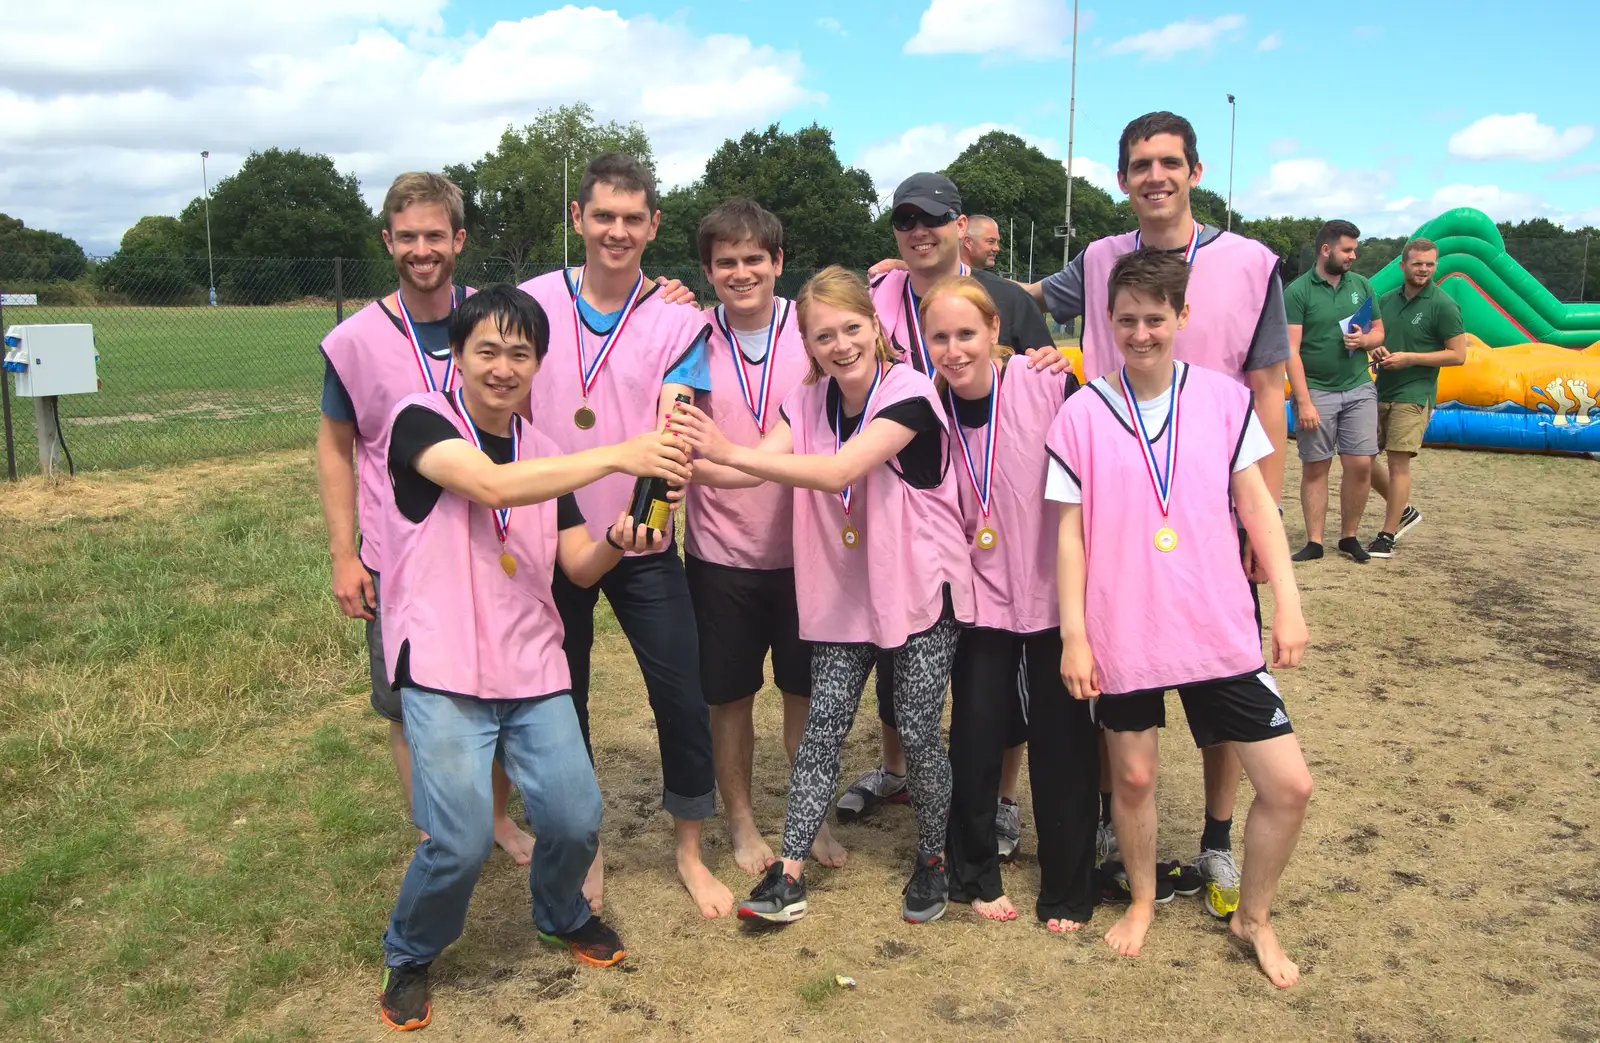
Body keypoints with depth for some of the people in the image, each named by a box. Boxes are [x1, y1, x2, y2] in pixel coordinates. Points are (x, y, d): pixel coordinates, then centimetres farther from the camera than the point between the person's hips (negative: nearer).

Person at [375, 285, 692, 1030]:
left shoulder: (542, 452, 11)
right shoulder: (420, 419, -7)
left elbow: (579, 567, 9)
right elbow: (489, 485, -26)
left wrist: (618, 541, -15)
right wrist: (617, 456, -29)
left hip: (533, 669, 5)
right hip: (444, 671, -5)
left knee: (575, 820, -3)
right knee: (461, 842, -13)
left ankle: (561, 915, 31)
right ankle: (408, 956, 20)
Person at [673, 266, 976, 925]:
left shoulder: (909, 391, -19)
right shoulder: (810, 401, 2)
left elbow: (839, 470, -32)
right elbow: (762, 466, -14)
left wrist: (730, 451, -39)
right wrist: (692, 463, -34)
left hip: (921, 586, -5)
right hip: (845, 591, 5)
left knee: (917, 730, 1)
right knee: (822, 726, 3)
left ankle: (932, 858, 24)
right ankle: (790, 870, 8)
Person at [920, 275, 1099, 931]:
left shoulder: (1049, 384, -15)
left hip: (1057, 594, -2)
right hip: (983, 596, 3)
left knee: (1064, 742, 6)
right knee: (975, 737, 6)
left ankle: (1066, 893, 25)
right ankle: (975, 876, 29)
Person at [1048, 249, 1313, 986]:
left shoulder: (1223, 398, -1)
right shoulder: (1082, 414, -4)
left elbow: (1256, 505, 4)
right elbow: (1070, 530, -2)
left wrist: (1288, 604, -2)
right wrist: (1073, 635, -5)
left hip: (1220, 630, 1)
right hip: (1122, 634, -1)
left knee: (1288, 785, 2)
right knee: (1132, 776, 13)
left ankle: (1253, 916, 27)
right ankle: (1142, 899, 41)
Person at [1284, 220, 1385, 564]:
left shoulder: (1361, 285, 9)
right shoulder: (1298, 291, -6)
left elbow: (1379, 331, 18)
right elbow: (1291, 350, -11)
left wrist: (1364, 340, -7)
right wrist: (1303, 402, -16)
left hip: (1359, 388, 4)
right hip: (1316, 390, -3)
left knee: (1360, 464, -1)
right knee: (1315, 468, 2)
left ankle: (1350, 537, 14)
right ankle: (1314, 542, 9)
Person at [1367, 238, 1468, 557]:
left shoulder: (1443, 305, -7)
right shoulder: (1387, 300, 11)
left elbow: (1458, 354, -9)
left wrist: (1409, 358, -16)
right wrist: (1375, 349, -2)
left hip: (1413, 396, -7)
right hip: (1380, 391, 7)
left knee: (1398, 462, -7)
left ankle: (1388, 536, 3)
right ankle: (1404, 510, 26)